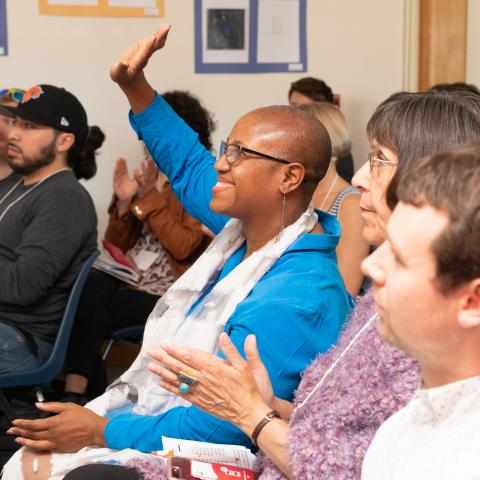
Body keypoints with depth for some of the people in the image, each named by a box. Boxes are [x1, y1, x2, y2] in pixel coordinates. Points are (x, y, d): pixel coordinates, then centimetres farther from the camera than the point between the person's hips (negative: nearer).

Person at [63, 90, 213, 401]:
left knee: (91, 313, -27)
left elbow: (184, 247, -15)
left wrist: (150, 198, -16)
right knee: (88, 284, -29)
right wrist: (124, 202, -2)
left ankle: (77, 391, -17)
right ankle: (76, 390, -29)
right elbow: (116, 247, 15)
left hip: (164, 292, -5)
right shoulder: (148, 177, 16)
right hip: (125, 277, 5)